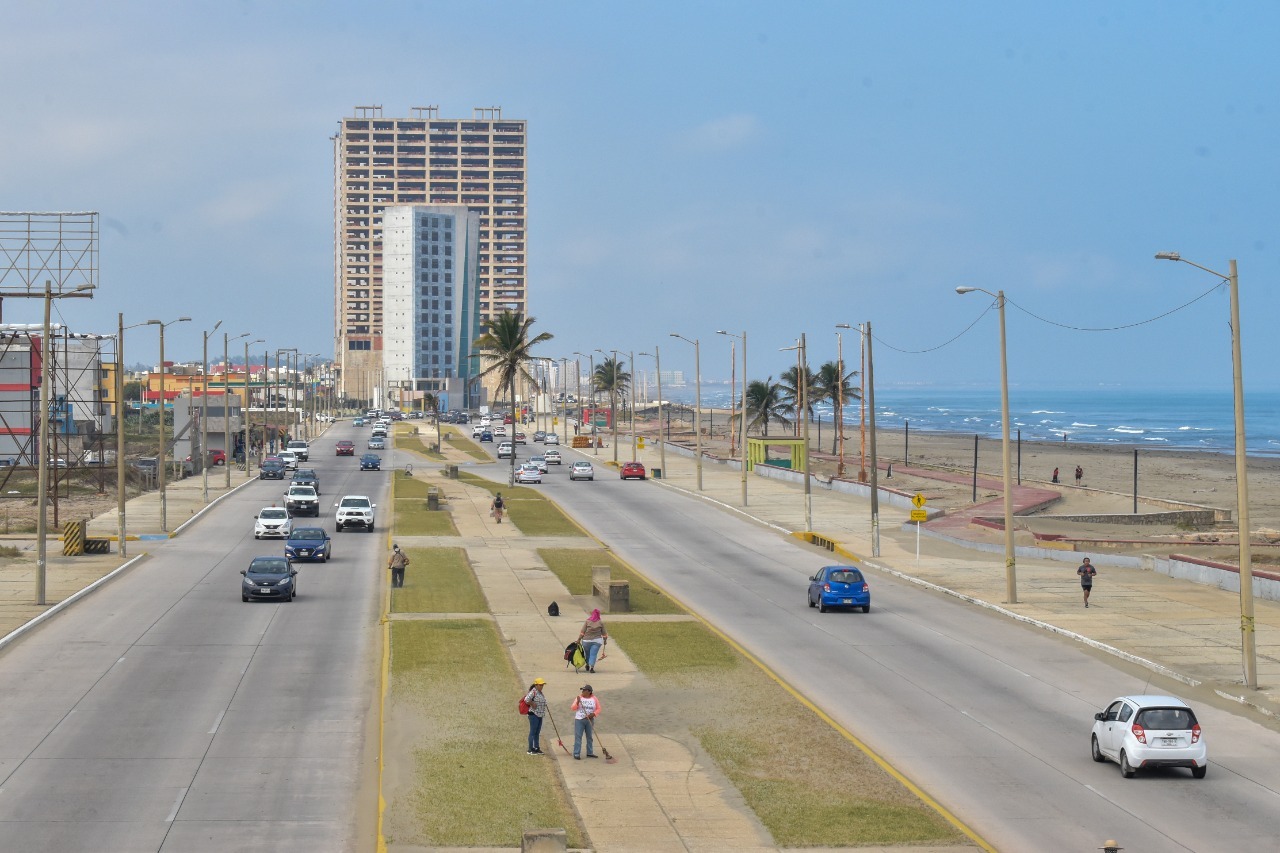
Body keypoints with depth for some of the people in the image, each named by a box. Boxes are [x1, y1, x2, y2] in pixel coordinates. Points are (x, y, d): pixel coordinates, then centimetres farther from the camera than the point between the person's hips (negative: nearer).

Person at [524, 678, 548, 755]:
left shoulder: (540, 693, 14)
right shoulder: (533, 692, -15)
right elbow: (526, 700, -27)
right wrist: (532, 704, -15)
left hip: (540, 715, 9)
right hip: (533, 714, -9)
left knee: (537, 732, 13)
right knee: (533, 732, -4)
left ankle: (537, 748, 19)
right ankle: (531, 749, 0)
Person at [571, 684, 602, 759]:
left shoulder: (594, 698, 1)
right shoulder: (579, 697, -3)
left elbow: (598, 709, 3)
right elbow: (572, 708, -6)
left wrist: (593, 714, -14)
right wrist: (577, 702, -23)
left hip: (589, 720, 2)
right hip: (579, 720, -2)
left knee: (590, 737, 9)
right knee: (578, 736, -7)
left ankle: (590, 753, 18)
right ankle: (576, 753, -8)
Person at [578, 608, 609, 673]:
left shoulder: (587, 621, -2)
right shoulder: (601, 622, -1)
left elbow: (582, 631, -2)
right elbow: (604, 633, 5)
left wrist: (579, 639, 4)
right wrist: (605, 640, 17)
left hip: (586, 640, 1)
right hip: (597, 641, -1)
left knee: (587, 653, 17)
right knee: (593, 654, -3)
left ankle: (588, 665, 30)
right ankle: (591, 667, -12)